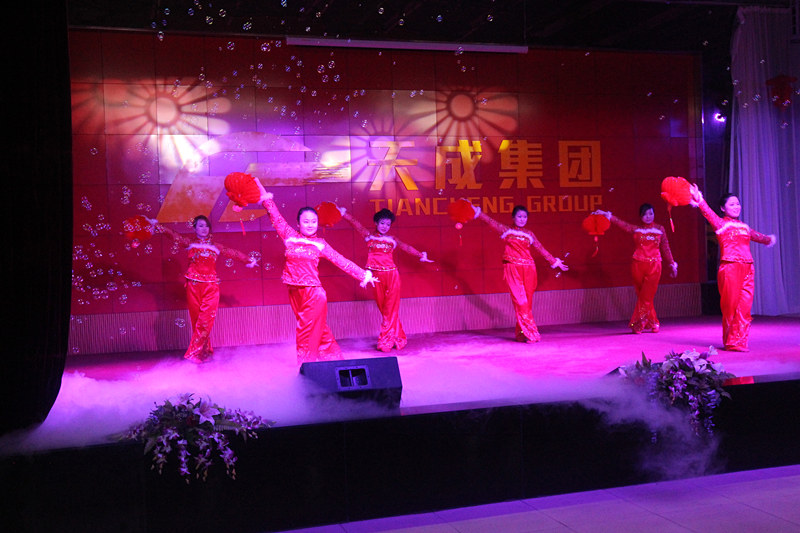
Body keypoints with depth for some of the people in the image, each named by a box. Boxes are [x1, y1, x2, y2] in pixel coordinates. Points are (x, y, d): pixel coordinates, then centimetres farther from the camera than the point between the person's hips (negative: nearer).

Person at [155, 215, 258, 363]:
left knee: (206, 319, -9)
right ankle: (205, 351, 11)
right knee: (197, 318, 1)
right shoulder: (190, 243, 9)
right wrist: (157, 225, -10)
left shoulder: (215, 246, 13)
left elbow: (233, 253, 21)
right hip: (193, 285, 0)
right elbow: (173, 235, 0)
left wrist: (248, 260, 25)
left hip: (211, 286, 0)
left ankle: (195, 352, -2)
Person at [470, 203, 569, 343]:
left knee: (527, 301, 2)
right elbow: (490, 221, 5)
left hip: (528, 269, 3)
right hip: (513, 268, -3)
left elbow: (541, 249, 23)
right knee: (520, 300, -10)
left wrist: (554, 261, 26)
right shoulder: (506, 230, 10)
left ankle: (521, 333, 12)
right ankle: (530, 333, -11)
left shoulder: (529, 234, 17)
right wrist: (476, 211, -2)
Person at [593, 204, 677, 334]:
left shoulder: (660, 229, 9)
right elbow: (620, 223, -3)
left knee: (647, 296, -8)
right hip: (638, 265, 1)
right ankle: (653, 323, 14)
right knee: (642, 295, 3)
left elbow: (665, 248, 13)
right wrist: (606, 214, -14)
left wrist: (672, 264, 13)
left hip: (654, 266, -1)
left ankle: (637, 324, -5)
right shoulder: (636, 229, 8)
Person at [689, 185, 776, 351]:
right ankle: (731, 342, 6)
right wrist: (699, 200, -30)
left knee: (745, 307, 1)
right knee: (731, 306, -4)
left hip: (747, 269, 6)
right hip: (729, 268, -6)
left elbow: (756, 235, 38)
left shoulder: (744, 227, 19)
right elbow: (708, 213, -15)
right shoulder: (721, 224, 2)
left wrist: (768, 239, 55)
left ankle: (739, 342, 7)